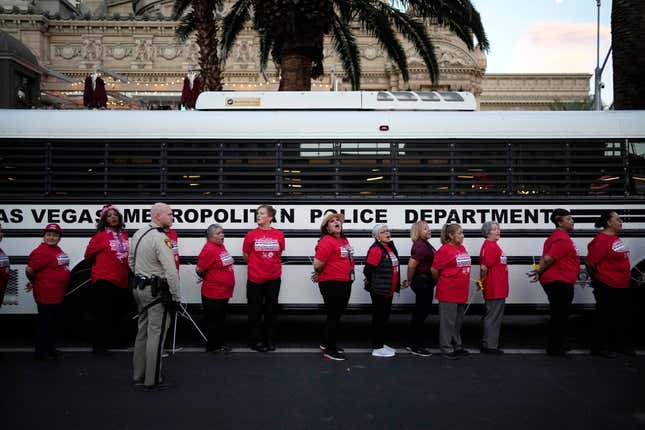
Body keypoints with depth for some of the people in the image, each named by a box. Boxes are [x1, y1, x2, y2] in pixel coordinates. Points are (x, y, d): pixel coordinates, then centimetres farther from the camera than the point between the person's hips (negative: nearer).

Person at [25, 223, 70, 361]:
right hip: (46, 295, -9)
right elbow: (29, 270, -20)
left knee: (55, 323, 19)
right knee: (45, 324, -1)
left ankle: (51, 349, 31)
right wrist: (34, 282, -1)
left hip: (58, 295, 9)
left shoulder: (57, 249, 11)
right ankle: (41, 353, 9)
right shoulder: (41, 251, -18)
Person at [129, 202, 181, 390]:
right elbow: (171, 271, -23)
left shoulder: (138, 234, 9)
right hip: (156, 291, -9)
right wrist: (176, 296, -16)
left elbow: (131, 261, 19)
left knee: (143, 331, 17)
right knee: (156, 334, -3)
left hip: (139, 288, 9)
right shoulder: (161, 239, -19)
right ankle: (152, 381, 2)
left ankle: (138, 375, 26)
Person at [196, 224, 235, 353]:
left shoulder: (221, 246, 8)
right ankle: (212, 346, 14)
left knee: (221, 320, 18)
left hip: (224, 292, 9)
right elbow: (199, 270, -18)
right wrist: (209, 279, -1)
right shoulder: (209, 249, -19)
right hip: (213, 293, -9)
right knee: (213, 321, 4)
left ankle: (220, 343, 30)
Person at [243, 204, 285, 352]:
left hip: (273, 278, 2)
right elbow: (246, 255, 4)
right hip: (255, 278, -2)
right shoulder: (251, 235, -6)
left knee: (271, 309, 12)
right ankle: (257, 341, 16)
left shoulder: (279, 234, -1)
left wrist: (270, 265, 11)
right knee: (255, 310, 5)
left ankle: (270, 340, 24)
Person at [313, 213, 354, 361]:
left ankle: (326, 342, 36)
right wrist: (319, 274, 0)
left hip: (345, 283, 9)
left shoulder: (344, 240, 10)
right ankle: (329, 350, 12)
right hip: (331, 284, -9)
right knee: (333, 316, 0)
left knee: (337, 314, 19)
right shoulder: (326, 241, -17)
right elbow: (318, 264, -23)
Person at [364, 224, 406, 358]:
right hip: (379, 290, -9)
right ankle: (377, 348, 6)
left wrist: (396, 285, 15)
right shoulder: (376, 249, -17)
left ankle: (381, 344, 28)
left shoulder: (390, 247, 11)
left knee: (384, 316, 16)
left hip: (388, 290, 9)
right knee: (379, 317, -2)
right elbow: (368, 270, -20)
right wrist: (373, 283, -5)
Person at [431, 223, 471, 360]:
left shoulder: (462, 248, 9)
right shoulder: (444, 250, -14)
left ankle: (457, 346, 29)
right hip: (448, 292, -8)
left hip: (461, 292, 8)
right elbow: (434, 270, -10)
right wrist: (440, 282, 5)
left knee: (458, 321, 17)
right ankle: (447, 349, 10)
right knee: (448, 321, 1)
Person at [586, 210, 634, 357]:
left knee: (620, 316, 18)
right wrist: (597, 277, -6)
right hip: (607, 287, -9)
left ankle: (620, 344, 32)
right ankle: (599, 347, 13)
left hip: (620, 286, 9)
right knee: (605, 317, 2)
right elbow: (589, 262, -21)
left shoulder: (615, 238, 9)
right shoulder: (601, 240, -20)